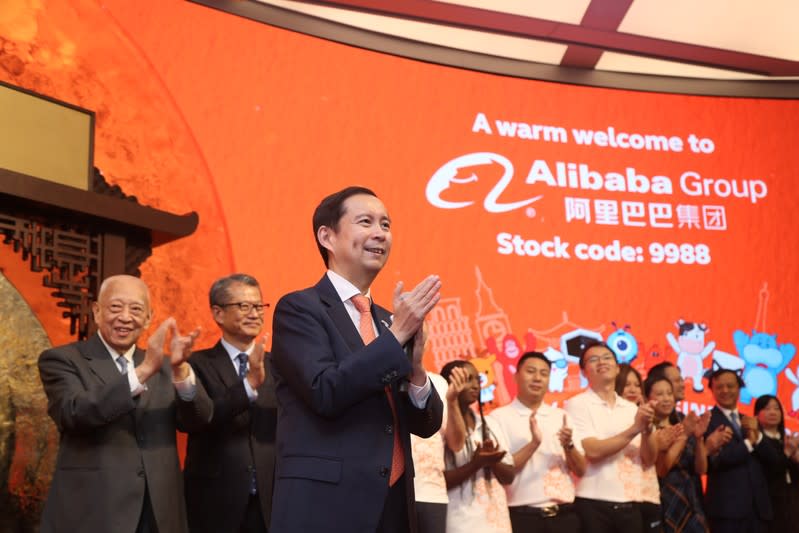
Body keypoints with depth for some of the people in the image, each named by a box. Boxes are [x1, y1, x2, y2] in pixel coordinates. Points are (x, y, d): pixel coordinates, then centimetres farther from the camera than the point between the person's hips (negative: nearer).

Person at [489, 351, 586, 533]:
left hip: (564, 513, 4)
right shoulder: (500, 417, 0)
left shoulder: (561, 416, 13)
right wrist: (534, 443, -18)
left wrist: (568, 446, -10)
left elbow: (581, 470, 10)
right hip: (523, 515, -4)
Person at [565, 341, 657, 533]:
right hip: (593, 505, -5)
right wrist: (635, 429, -16)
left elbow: (649, 460, 6)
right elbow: (593, 451, -16)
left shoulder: (632, 408, 12)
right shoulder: (577, 404, -3)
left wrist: (647, 429, -12)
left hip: (630, 505, 5)